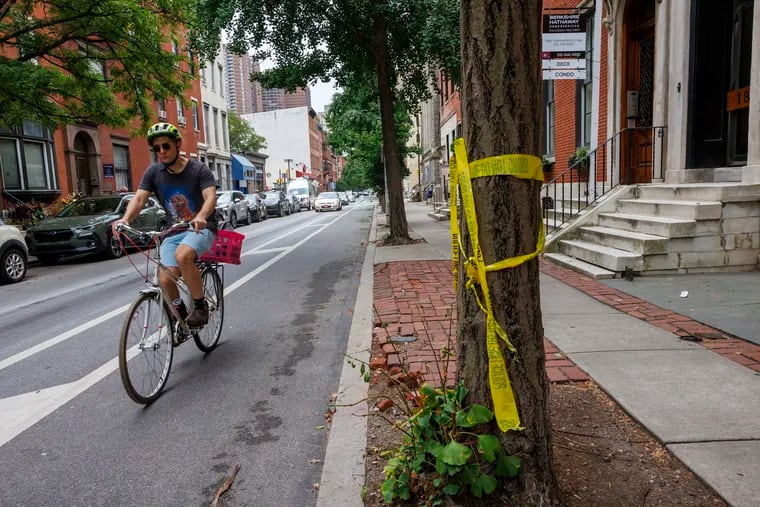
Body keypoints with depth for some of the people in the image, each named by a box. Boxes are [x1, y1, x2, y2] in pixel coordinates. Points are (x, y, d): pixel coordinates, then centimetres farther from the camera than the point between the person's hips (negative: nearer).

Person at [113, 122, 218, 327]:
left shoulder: (199, 169, -9)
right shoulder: (154, 172, 1)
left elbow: (210, 197, -23)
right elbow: (139, 198, -8)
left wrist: (200, 217, -45)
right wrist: (125, 219, -29)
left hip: (201, 227, -4)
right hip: (174, 231, 4)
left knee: (182, 255, -35)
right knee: (165, 278, -14)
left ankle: (200, 305, -16)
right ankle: (180, 315, 14)